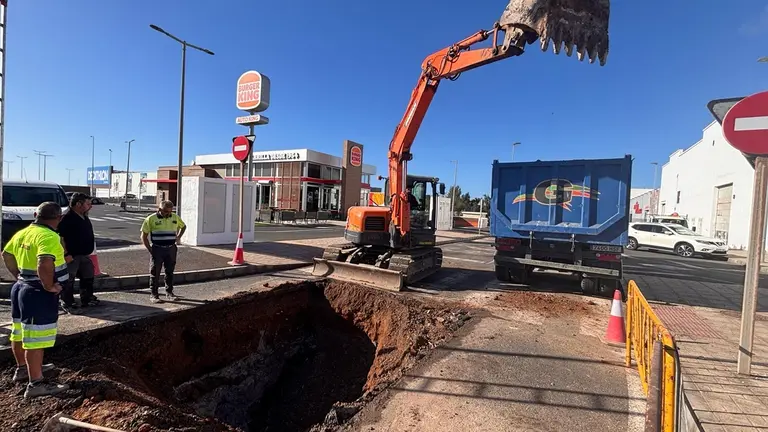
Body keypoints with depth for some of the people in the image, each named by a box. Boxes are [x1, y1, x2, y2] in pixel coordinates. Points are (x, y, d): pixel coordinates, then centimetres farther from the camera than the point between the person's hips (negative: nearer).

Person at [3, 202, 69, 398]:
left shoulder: (22, 233, 7)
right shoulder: (49, 236, -23)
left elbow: (6, 255, 20)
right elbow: (45, 263, -36)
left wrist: (19, 275, 21)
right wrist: (49, 286, -23)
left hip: (21, 288, 10)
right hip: (39, 294, -10)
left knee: (20, 334, 22)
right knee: (36, 339, -3)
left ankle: (22, 368, 40)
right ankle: (36, 383, 4)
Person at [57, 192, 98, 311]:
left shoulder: (85, 218, 11)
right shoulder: (67, 218, -17)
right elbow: (60, 238, -20)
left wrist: (89, 252, 18)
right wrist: (66, 254, -22)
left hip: (85, 255, 9)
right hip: (72, 256, -9)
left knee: (88, 278, 17)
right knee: (68, 281, 3)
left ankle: (87, 299, 29)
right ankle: (67, 303, 13)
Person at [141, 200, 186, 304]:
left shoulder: (175, 217, 4)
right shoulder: (151, 219, -6)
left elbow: (183, 226, 24)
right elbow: (144, 236, -2)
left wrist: (178, 237, 9)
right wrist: (150, 250, -7)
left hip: (171, 249, 3)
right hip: (157, 249, -3)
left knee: (170, 272, 11)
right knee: (155, 273, 3)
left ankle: (169, 293, 22)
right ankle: (154, 295, 13)